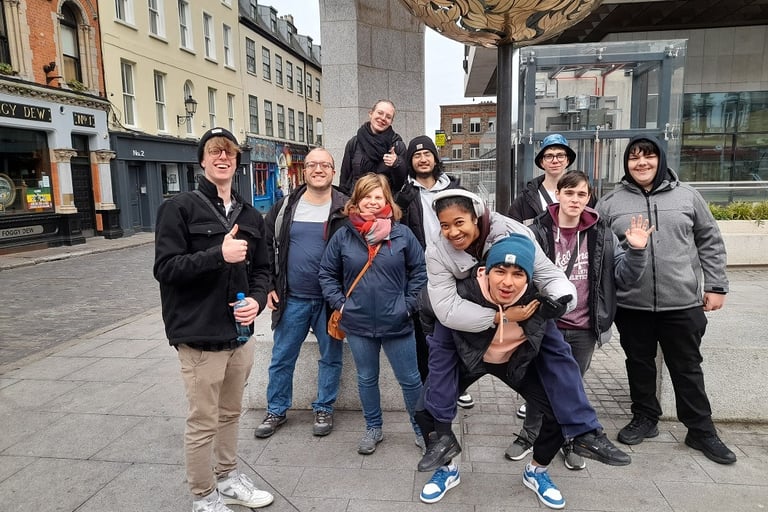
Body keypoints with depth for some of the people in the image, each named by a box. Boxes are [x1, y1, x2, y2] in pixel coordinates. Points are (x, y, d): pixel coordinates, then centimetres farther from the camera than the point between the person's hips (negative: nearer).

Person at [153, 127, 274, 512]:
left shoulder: (250, 216, 10)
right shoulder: (179, 208, -6)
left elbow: (261, 269, 14)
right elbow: (165, 267, -13)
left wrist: (257, 299, -6)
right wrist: (219, 255, -24)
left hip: (240, 332, 6)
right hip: (200, 335, -5)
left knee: (230, 413, 20)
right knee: (203, 422, 6)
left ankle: (227, 478, 39)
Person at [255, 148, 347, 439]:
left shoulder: (345, 210, -4)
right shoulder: (284, 207, 3)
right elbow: (268, 248, 10)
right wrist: (269, 286, 3)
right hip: (291, 299, 2)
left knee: (330, 357, 11)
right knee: (281, 358, 11)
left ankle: (324, 409, 30)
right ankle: (276, 411, 29)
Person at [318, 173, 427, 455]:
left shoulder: (402, 234, -6)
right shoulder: (343, 236, -3)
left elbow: (419, 270, 2)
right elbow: (327, 273, 7)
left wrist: (409, 303, -3)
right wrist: (339, 303, -2)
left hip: (397, 324, -1)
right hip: (358, 324, 2)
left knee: (410, 379, 11)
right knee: (366, 379, 18)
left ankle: (422, 428, 32)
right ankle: (373, 428, 38)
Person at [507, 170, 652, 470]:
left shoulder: (601, 235, -1)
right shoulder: (537, 232, -8)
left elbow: (624, 277, 0)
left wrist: (636, 251, -17)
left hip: (583, 329, 2)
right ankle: (529, 435, 34)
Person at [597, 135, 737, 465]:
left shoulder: (687, 196, 3)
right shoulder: (611, 202, 1)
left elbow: (710, 243, 7)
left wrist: (716, 286, 3)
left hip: (682, 302, 0)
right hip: (631, 305, 0)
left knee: (687, 368, 12)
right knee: (639, 364, 14)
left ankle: (701, 431, 27)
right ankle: (645, 418, 32)